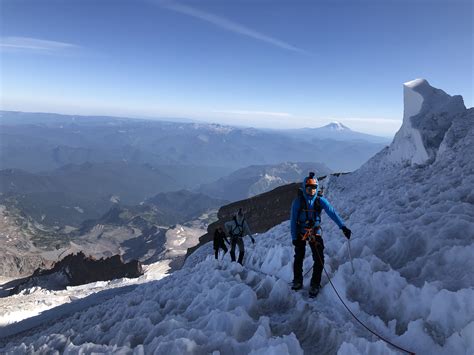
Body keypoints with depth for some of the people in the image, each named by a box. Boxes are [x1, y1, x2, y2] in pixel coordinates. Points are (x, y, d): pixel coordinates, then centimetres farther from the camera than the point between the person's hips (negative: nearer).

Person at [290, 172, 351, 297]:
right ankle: (297, 281, 25)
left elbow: (332, 213, -19)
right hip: (300, 233, -1)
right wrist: (294, 237, -10)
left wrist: (342, 226, -32)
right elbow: (293, 220, -8)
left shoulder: (320, 200, -10)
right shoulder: (298, 201, -13)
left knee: (319, 259, -6)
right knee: (299, 258, 6)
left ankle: (315, 284, 10)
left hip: (315, 233, 1)